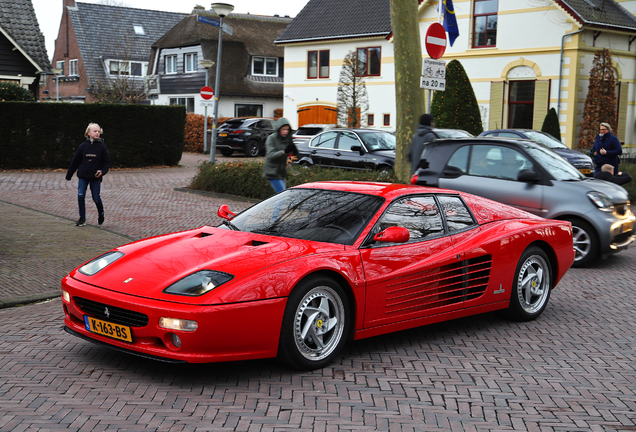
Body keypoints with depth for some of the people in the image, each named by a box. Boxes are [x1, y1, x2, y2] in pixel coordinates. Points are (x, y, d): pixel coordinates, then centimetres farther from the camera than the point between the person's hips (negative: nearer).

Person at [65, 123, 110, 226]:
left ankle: (101, 213, 32)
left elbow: (107, 162, 3)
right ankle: (82, 219, 7)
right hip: (83, 176, 1)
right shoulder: (83, 146, 2)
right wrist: (69, 175, 11)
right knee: (80, 196, -6)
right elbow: (75, 161, 9)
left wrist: (102, 171, -15)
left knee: (96, 198, 2)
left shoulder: (102, 146, -2)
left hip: (95, 177, -1)